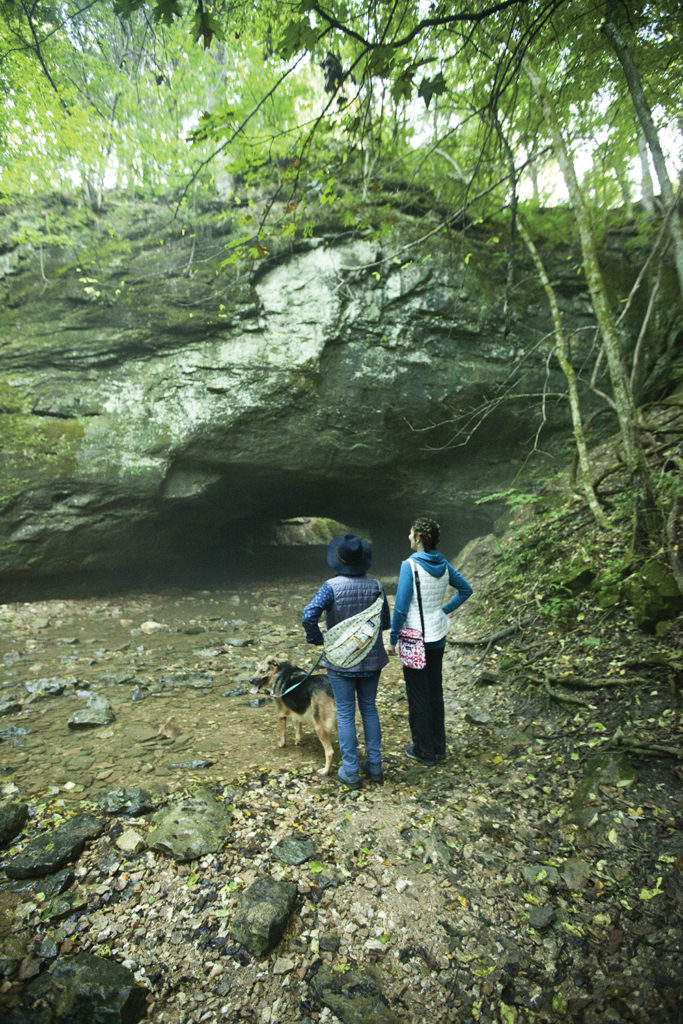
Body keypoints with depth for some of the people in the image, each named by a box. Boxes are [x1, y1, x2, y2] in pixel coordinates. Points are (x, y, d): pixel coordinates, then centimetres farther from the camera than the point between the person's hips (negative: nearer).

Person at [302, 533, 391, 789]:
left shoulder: (331, 587, -19)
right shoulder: (375, 586, -8)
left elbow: (309, 616, -29)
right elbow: (385, 622, 1)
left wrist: (316, 638, -11)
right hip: (371, 660, 4)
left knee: (345, 714, 10)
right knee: (369, 709, 20)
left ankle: (350, 772, 22)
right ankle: (375, 765, 30)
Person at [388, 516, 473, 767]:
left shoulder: (410, 565, -20)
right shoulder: (443, 564, 0)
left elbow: (401, 607, -20)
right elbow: (466, 590, 12)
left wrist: (392, 639, -9)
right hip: (438, 637, 7)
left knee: (418, 695, 9)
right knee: (435, 691, 19)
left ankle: (424, 750, 23)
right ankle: (439, 747, 32)